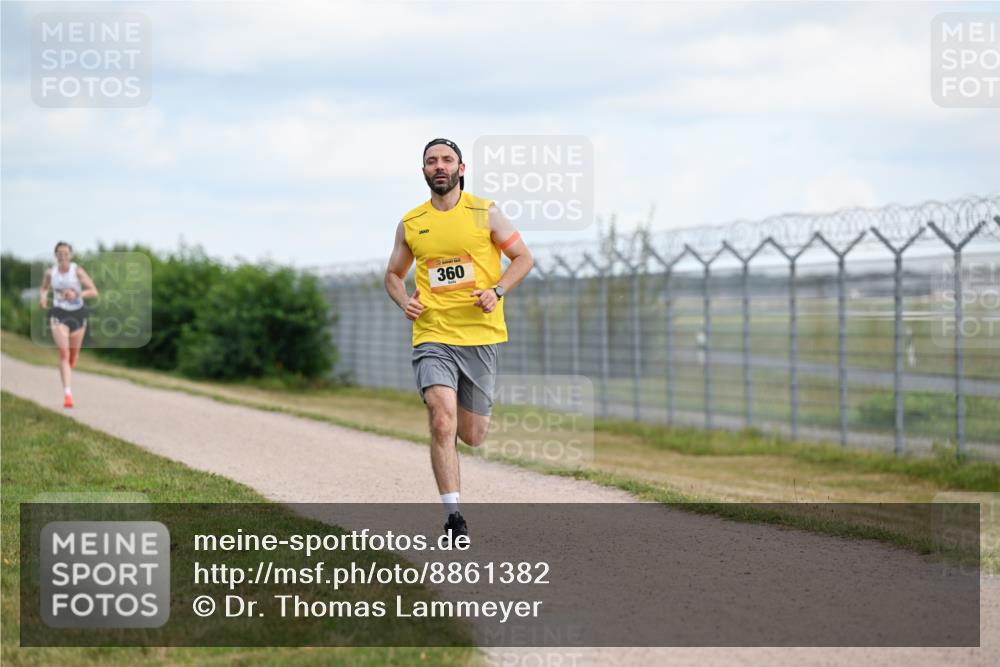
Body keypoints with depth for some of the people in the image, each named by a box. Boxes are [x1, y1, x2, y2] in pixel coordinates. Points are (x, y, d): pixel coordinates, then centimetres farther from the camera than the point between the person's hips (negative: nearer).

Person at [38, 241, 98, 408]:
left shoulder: (77, 271, -10)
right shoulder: (50, 273, -3)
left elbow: (93, 292, -12)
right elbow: (44, 288, 17)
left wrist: (76, 294, -27)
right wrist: (42, 297, -6)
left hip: (78, 313, 1)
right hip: (59, 314, -1)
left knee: (74, 354, 14)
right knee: (63, 352, -16)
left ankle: (69, 369, 51)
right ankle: (67, 394, -20)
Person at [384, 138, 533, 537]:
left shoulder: (485, 213, 3)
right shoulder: (411, 224, 8)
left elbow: (522, 257, 7)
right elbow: (393, 274, 20)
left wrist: (497, 291, -11)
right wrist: (404, 301, -2)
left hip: (480, 334, 0)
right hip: (432, 336, 0)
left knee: (471, 436, 6)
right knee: (442, 420, -19)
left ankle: (469, 415, 46)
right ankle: (453, 516, -15)